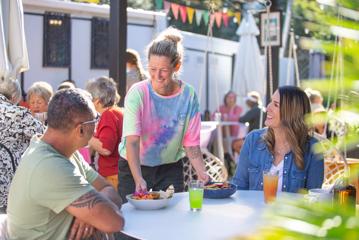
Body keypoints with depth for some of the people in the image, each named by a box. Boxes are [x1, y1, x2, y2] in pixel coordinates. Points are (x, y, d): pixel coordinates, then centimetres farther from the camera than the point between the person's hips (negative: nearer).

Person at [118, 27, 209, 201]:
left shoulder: (188, 95, -10)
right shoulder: (137, 93, -17)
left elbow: (191, 143, -6)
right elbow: (132, 141, -25)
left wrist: (203, 174, -21)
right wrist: (139, 179, -38)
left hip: (170, 169, 2)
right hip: (134, 168, -2)